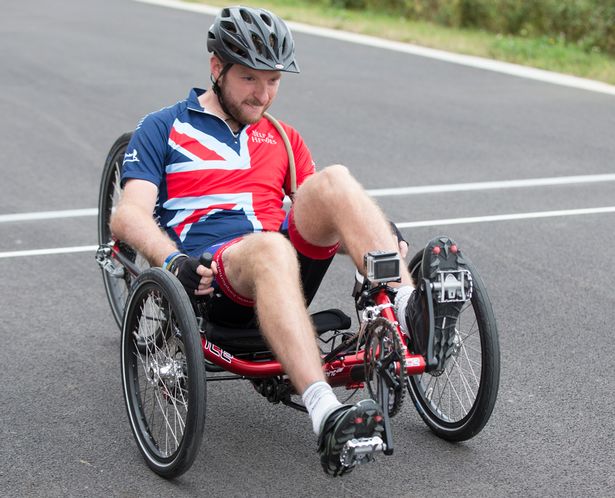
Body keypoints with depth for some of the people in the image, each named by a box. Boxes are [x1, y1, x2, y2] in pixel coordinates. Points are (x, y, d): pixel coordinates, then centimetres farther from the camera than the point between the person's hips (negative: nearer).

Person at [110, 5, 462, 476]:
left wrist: (384, 235, 1)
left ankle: (410, 307, -41)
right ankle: (326, 418, -59)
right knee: (271, 249, -41)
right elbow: (128, 216, 2)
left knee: (334, 180, -24)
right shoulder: (164, 128, 15)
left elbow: (322, 207, 23)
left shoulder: (283, 138, 29)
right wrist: (174, 260, -18)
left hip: (286, 256, 4)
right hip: (213, 273, -4)